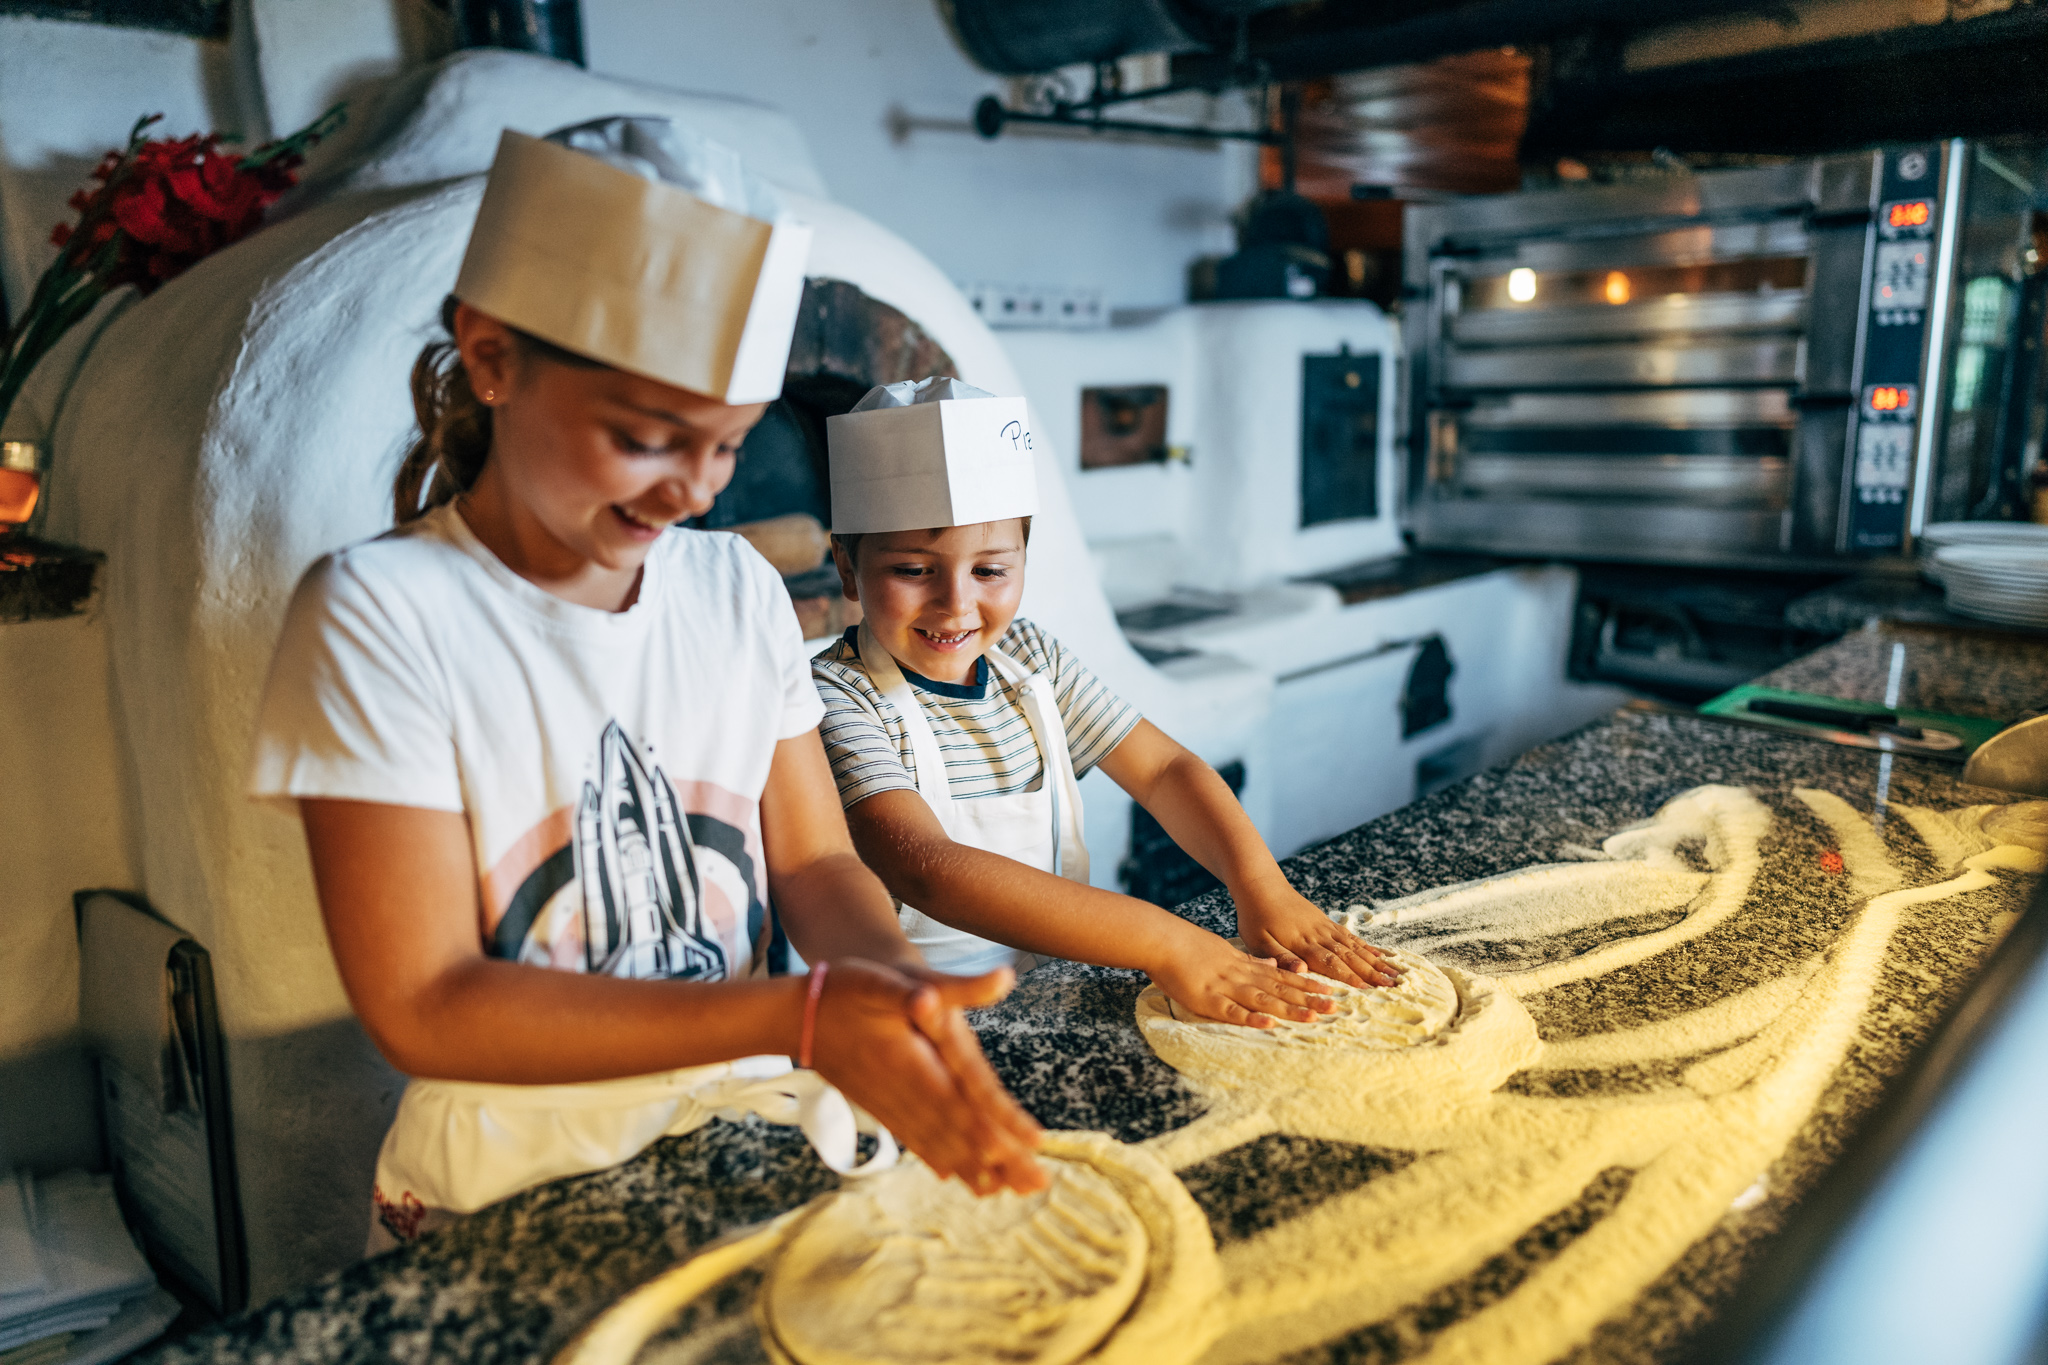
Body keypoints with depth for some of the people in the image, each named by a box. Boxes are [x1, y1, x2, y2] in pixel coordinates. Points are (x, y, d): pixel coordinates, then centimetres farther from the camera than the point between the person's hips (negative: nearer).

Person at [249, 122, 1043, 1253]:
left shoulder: (738, 588, 3)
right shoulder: (380, 615, -13)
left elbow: (812, 861, 4)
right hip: (512, 1203, -3)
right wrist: (801, 1017, -25)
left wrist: (897, 984, -19)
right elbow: (426, 1008, -16)